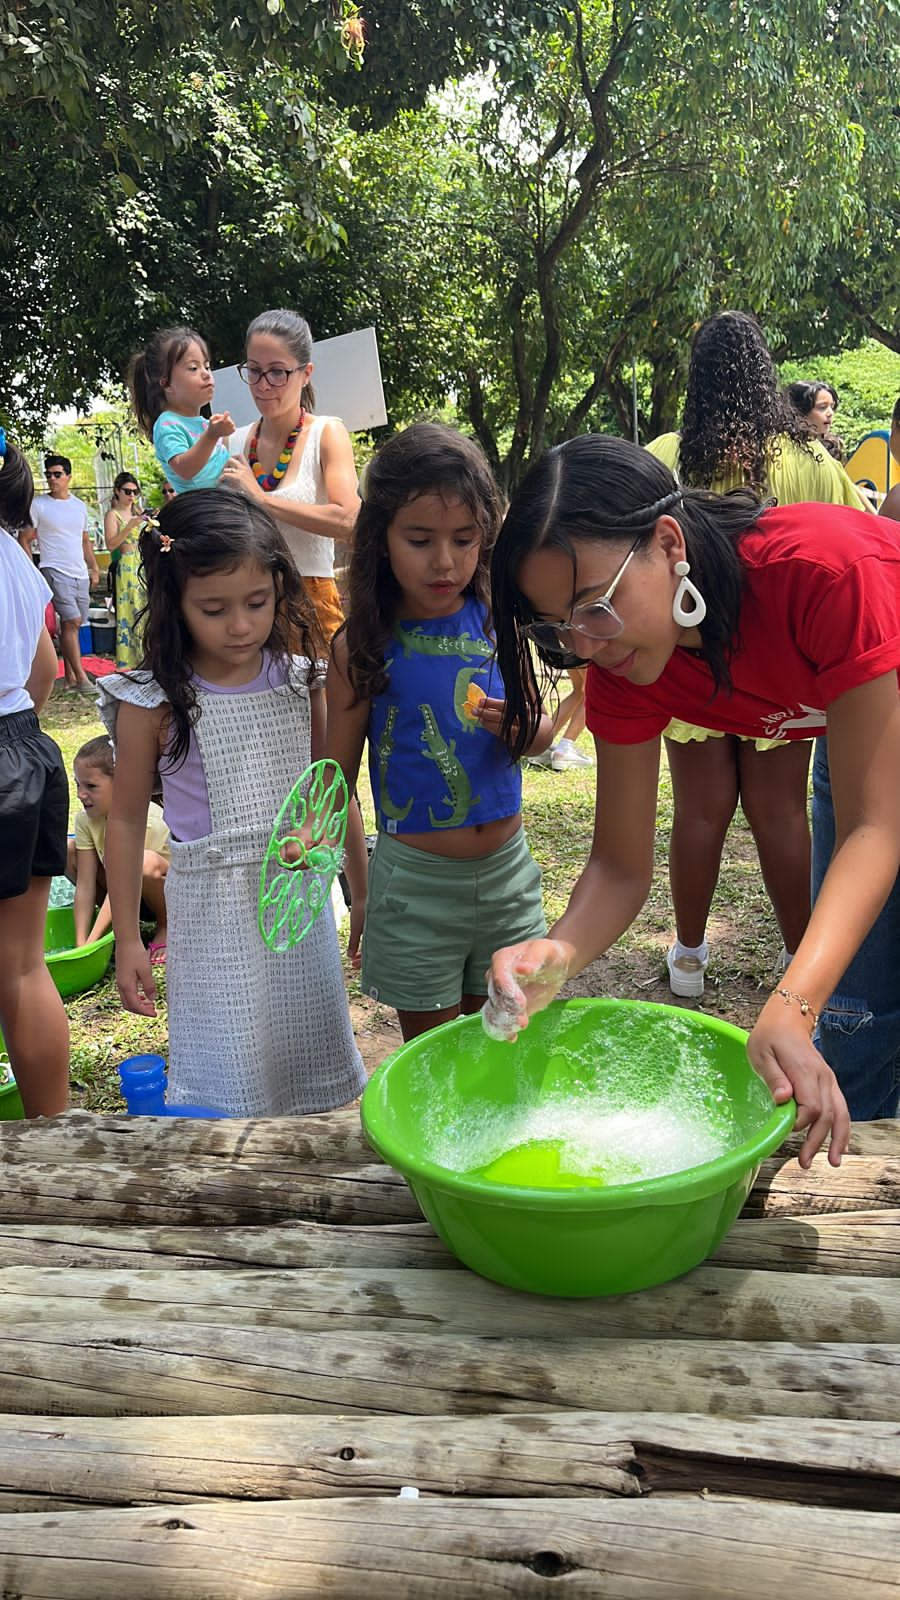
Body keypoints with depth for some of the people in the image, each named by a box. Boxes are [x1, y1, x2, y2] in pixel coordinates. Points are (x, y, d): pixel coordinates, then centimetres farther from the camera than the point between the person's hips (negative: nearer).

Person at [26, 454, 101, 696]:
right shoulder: (38, 504, -2)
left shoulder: (80, 505, 13)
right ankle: (81, 678, -14)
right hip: (55, 571, -5)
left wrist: (94, 567, 16)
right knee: (72, 621, -15)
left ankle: (70, 677, 13)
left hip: (80, 574, 5)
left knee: (71, 624, 8)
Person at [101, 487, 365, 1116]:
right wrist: (127, 940, 1)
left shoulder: (302, 683, -2)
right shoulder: (154, 705, -10)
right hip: (214, 911, -3)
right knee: (230, 1079, 5)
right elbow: (127, 821, -2)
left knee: (313, 1063, 17)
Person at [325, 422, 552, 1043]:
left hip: (507, 869, 3)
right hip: (416, 880, -3)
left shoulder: (498, 621, -3)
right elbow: (337, 780, -4)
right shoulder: (363, 646, -11)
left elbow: (541, 733, 11)